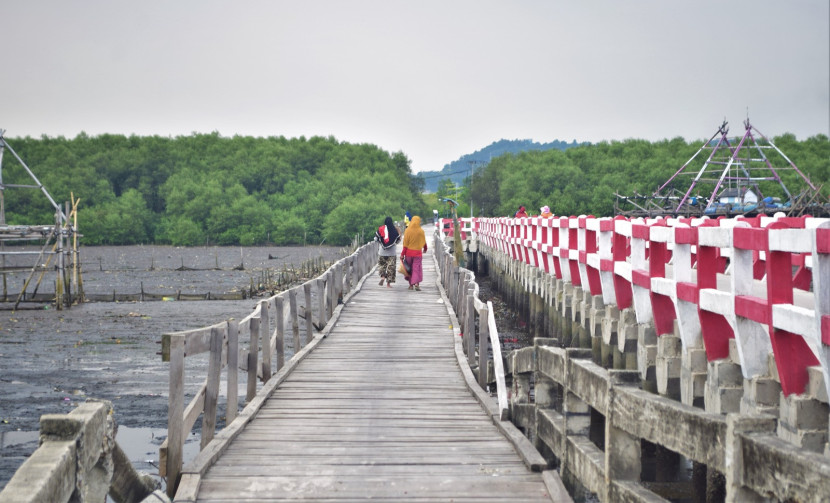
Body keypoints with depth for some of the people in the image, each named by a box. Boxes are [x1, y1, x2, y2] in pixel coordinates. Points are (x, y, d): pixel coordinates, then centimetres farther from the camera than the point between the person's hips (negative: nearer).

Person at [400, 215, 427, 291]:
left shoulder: (407, 230, -7)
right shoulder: (421, 231, -4)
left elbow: (405, 243, -8)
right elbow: (424, 242, 8)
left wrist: (402, 254, -4)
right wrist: (425, 249, 29)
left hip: (409, 252, 0)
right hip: (418, 252, 0)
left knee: (409, 268, 13)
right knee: (417, 268, 1)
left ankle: (411, 285, 17)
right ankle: (416, 283, -18)